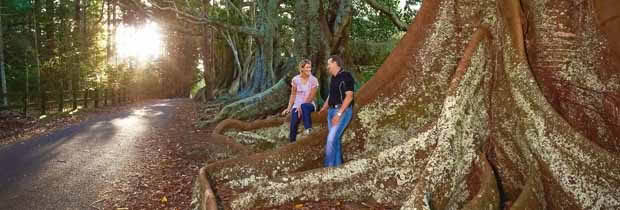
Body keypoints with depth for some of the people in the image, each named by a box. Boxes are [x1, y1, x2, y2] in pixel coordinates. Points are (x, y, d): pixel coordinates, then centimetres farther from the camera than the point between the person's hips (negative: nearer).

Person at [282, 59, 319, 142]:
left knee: (304, 106, -39)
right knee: (293, 126, -16)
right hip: (296, 105, 2)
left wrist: (301, 107, -15)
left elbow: (311, 96, -8)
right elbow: (293, 95, 6)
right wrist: (289, 108, -1)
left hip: (309, 104, -2)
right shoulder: (295, 79, -1)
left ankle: (308, 128, -31)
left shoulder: (313, 80, -6)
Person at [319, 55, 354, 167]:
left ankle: (329, 165, -6)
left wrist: (339, 114, -22)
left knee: (331, 139, -14)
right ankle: (337, 164, 18)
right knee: (335, 139, 10)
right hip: (332, 111, 9)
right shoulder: (334, 78, 14)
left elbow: (349, 96, -18)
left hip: (343, 111, -8)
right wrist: (323, 108, 16)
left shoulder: (346, 77, -12)